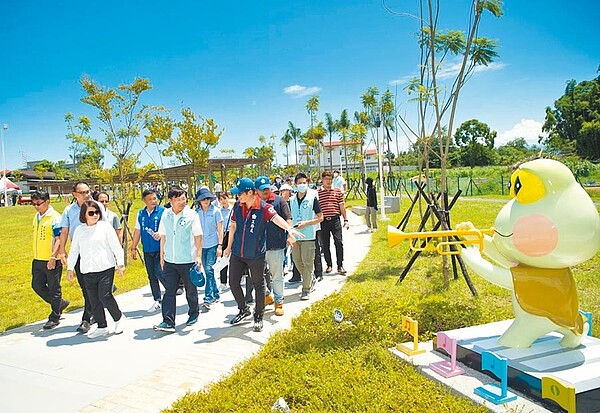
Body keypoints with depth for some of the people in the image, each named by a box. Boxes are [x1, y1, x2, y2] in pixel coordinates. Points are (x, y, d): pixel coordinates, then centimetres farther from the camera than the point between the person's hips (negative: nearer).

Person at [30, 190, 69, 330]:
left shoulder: (55, 217, -13)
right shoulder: (37, 217, 11)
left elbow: (59, 239, -18)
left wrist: (53, 257, -24)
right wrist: (36, 257, 21)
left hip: (52, 261, -8)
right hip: (38, 260, 8)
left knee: (54, 289, 3)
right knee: (37, 286, 12)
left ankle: (55, 317, 16)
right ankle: (60, 303, 31)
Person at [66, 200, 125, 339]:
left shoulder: (105, 226, -1)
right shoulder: (79, 230, 10)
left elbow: (116, 246, -1)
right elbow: (74, 250, 17)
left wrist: (120, 263, -5)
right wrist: (70, 268, 16)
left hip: (105, 268, -4)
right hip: (87, 271, 4)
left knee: (104, 296, -10)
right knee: (94, 300, 6)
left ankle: (119, 318, 14)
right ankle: (102, 327, 19)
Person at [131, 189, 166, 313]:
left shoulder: (163, 211, -5)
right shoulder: (141, 214, 10)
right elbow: (137, 231, 16)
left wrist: (161, 234, -26)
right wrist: (134, 248, 15)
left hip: (160, 248, -5)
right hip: (147, 250, 5)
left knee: (159, 272, -13)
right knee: (151, 276, 9)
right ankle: (157, 300, 19)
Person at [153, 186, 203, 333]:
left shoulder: (191, 215, -7)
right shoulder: (166, 215, 3)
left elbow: (198, 237, -6)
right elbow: (163, 236, 10)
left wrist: (198, 256, -11)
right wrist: (162, 256, 11)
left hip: (188, 260, -3)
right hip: (169, 261, 3)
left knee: (190, 290, 12)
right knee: (169, 291, 0)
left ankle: (194, 314, 32)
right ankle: (168, 322, 2)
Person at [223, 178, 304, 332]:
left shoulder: (264, 207, -17)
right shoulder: (237, 205, -1)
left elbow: (276, 218, -35)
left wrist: (289, 228, -55)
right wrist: (229, 246, 16)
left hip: (256, 254, -4)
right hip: (237, 253, 5)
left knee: (258, 285, 9)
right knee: (233, 282, 11)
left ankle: (258, 317, 25)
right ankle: (243, 309, 35)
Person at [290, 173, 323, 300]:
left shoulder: (312, 198, -5)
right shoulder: (292, 200, 8)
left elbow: (320, 218, -5)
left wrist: (306, 223, -16)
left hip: (308, 236, -5)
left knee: (307, 263, -3)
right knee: (297, 262, 11)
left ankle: (306, 289, 6)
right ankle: (311, 280, 32)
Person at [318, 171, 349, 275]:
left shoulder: (337, 191, 8)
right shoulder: (317, 193, 3)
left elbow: (342, 206, 11)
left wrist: (345, 220, 7)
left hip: (335, 220, 0)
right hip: (323, 221, 0)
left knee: (339, 243, -5)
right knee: (325, 245, 7)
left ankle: (340, 266, 5)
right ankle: (329, 265, 22)